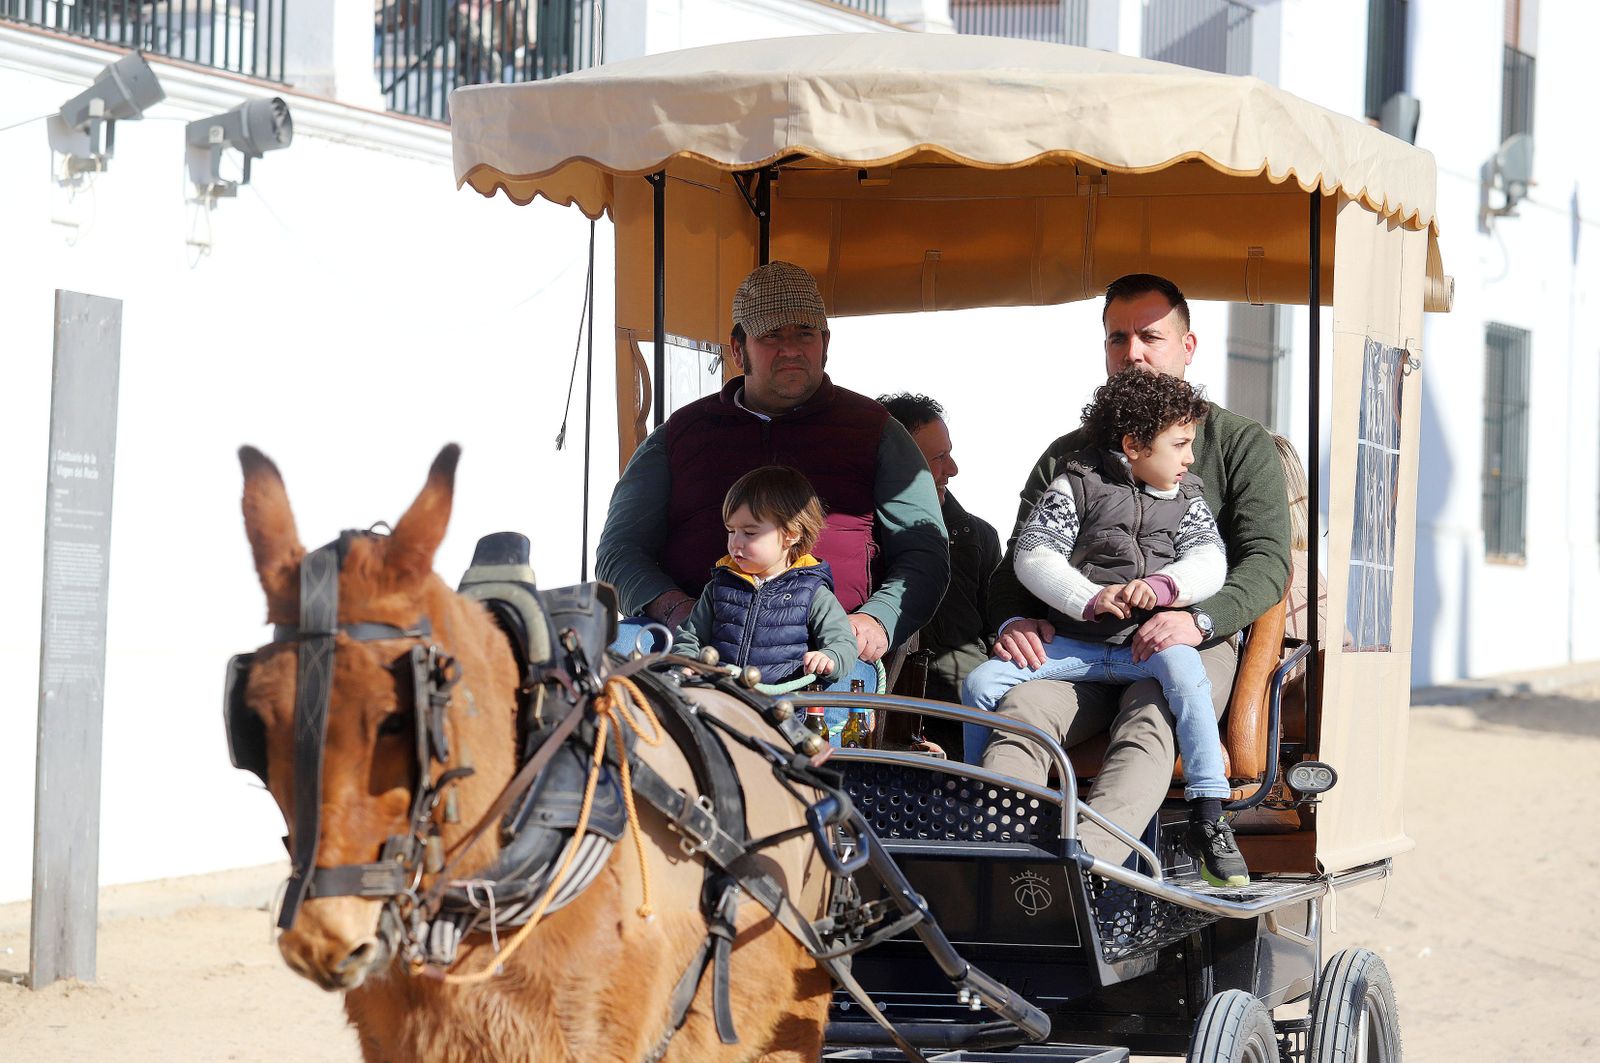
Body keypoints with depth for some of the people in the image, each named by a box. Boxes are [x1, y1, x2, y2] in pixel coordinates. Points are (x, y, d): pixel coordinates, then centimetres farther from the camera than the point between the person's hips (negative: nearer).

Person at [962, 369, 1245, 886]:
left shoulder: (1185, 497, 12)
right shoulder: (1076, 484, 1)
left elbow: (1209, 562, 0)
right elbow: (1033, 556, -7)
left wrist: (1163, 586, -21)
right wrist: (1090, 599, -21)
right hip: (1074, 642, 0)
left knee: (1183, 668, -34)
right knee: (981, 683, -15)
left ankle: (1208, 820, -32)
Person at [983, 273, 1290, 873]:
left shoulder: (1240, 444, 15)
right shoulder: (1068, 456, 25)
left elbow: (1267, 561, 2)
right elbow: (1018, 561, 20)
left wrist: (1199, 620, -19)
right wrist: (1014, 621, -5)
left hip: (1195, 646, -3)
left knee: (1147, 723, -37)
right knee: (1020, 709, -31)